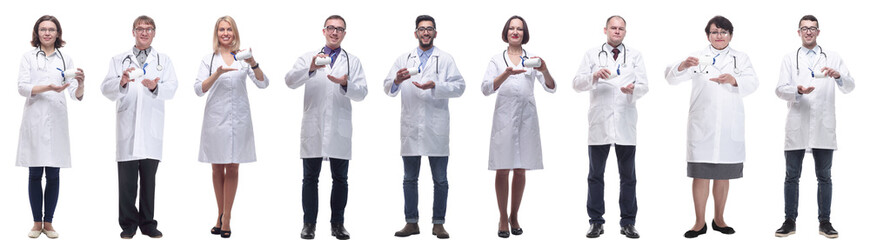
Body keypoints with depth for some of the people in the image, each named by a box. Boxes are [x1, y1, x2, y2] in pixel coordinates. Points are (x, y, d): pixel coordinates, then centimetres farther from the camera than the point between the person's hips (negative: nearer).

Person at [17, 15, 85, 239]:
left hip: (57, 120, 1)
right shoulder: (28, 57, 7)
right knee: (35, 174, 3)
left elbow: (76, 95, 4)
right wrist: (48, 88, -20)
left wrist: (80, 84, -20)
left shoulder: (66, 59, 10)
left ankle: (48, 222, 10)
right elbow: (22, 88, -4)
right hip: (34, 119, -1)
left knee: (53, 174, 2)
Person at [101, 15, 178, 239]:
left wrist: (155, 87, -22)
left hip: (151, 129, 1)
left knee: (149, 178, 5)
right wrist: (122, 82, -20)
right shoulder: (118, 60, 13)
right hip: (127, 127, -1)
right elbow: (107, 89, 1)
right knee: (127, 180, -1)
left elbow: (171, 88, -1)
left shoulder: (164, 61, 13)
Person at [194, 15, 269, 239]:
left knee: (232, 169, 2)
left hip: (239, 119, 0)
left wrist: (253, 63, -22)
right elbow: (199, 89, -6)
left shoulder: (243, 58, 5)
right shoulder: (209, 59, 5)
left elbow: (263, 84, -4)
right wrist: (217, 74, -22)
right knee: (217, 169, 8)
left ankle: (226, 218, 6)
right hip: (216, 118, 0)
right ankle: (221, 214, 21)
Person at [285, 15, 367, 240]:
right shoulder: (308, 58, 10)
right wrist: (311, 69, -25)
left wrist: (345, 84, -21)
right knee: (310, 177, 3)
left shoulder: (353, 61, 11)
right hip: (313, 127, 0)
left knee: (340, 178, 4)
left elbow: (361, 93, 0)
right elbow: (290, 81, -7)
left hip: (340, 129, 1)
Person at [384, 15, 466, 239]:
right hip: (410, 128, 2)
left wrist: (435, 86, -19)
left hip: (436, 128, -2)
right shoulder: (403, 59, 13)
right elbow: (388, 89, 6)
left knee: (440, 180, 2)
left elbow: (459, 86, -4)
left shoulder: (445, 59, 6)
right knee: (410, 179, 7)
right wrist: (397, 80, -16)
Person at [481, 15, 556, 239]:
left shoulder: (532, 59, 11)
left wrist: (544, 71, -21)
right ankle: (503, 218, 6)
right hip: (504, 117, -1)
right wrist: (507, 74, -25)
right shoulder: (497, 60, 8)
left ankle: (514, 216, 17)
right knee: (502, 170, -2)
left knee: (520, 170, 6)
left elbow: (551, 88, 0)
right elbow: (486, 88, -7)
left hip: (527, 118, 2)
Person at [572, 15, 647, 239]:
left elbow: (644, 86, 2)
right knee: (596, 175, 4)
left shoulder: (635, 56, 11)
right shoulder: (592, 54, 9)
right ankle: (596, 222, 10)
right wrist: (594, 76, -19)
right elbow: (577, 84, 0)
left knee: (628, 176, 3)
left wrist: (633, 89, -21)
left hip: (626, 122, 1)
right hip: (599, 123, 0)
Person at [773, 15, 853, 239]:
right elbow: (780, 89, 1)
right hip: (797, 126, 0)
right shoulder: (789, 59, 12)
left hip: (823, 127, 0)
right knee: (792, 176, 2)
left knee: (824, 177, 4)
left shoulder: (832, 58, 11)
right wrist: (798, 91, -20)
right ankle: (790, 221, 8)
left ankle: (825, 222, 10)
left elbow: (849, 87, 4)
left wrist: (838, 76, -18)